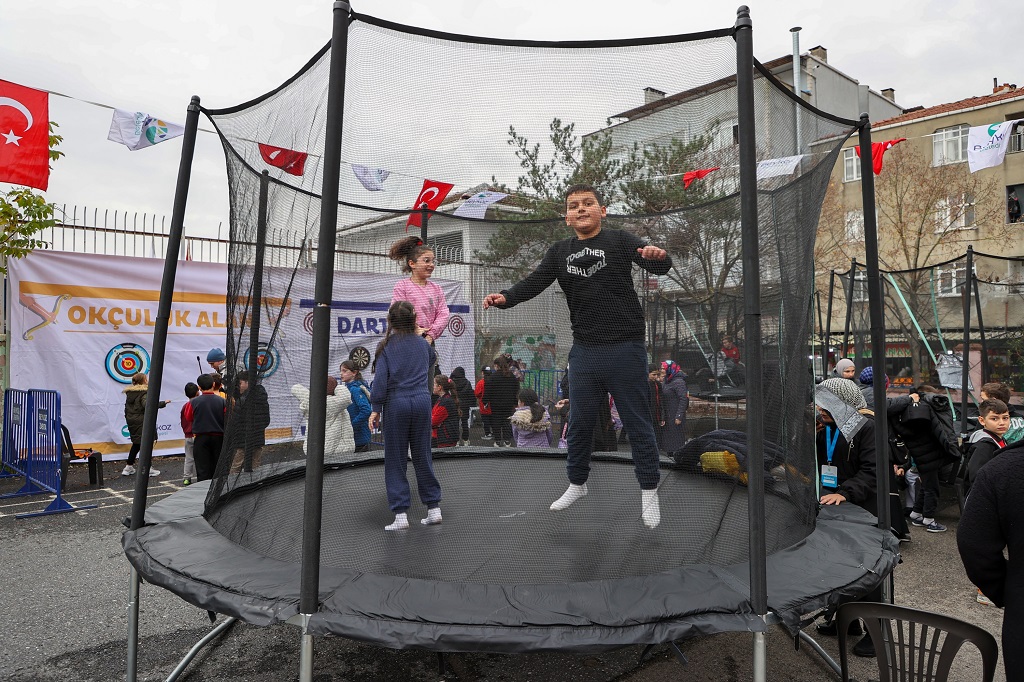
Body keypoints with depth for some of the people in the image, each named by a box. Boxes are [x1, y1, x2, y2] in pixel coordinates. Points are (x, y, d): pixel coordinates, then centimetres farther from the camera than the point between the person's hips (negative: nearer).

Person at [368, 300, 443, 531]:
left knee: (395, 460, 4)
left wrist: (375, 409, -4)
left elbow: (380, 380, -8)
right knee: (422, 456, 12)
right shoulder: (423, 343, 8)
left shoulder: (387, 346, -3)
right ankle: (434, 508, 16)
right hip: (422, 402, 3)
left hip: (396, 404, -3)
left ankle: (401, 514, 2)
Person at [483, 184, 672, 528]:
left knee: (637, 422, 5)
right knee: (579, 422, 14)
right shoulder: (560, 252, 8)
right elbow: (533, 282, -3)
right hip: (584, 351, 4)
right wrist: (505, 297, -23)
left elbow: (659, 266, -15)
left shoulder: (619, 241, -2)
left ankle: (649, 490, 21)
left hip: (625, 348, -3)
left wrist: (658, 256, -40)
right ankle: (577, 483, 33)